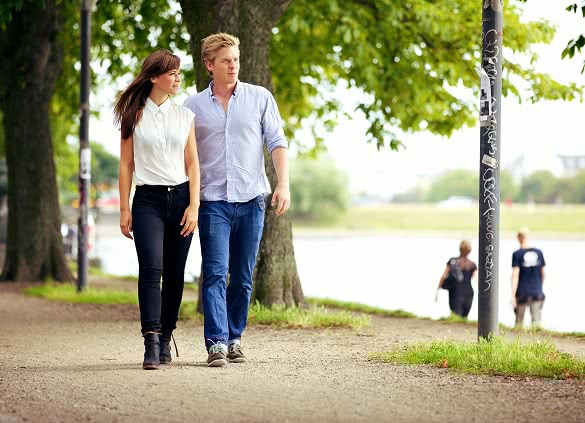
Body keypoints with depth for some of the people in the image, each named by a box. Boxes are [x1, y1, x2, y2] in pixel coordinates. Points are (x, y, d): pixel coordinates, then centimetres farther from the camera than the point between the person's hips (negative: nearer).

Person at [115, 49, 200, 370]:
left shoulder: (184, 116, 10)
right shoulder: (133, 115, 4)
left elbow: (192, 164, 9)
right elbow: (126, 165, 4)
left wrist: (194, 205, -1)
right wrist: (124, 209, -1)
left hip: (181, 197, 3)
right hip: (148, 199, -3)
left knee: (174, 274, 2)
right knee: (151, 268, -17)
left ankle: (165, 339, 13)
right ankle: (151, 343, -23)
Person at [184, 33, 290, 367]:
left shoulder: (260, 98, 6)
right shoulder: (194, 106, 7)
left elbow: (277, 142, 4)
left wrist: (284, 184, -8)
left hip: (251, 199, 1)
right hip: (213, 201, -1)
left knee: (243, 277, 5)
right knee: (215, 274, -10)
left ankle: (235, 338, 15)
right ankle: (216, 343, -14)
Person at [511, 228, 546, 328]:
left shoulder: (517, 254, -8)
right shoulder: (538, 252, 3)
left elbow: (515, 275, -14)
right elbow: (542, 273, 10)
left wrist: (513, 295, -16)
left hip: (522, 293, -2)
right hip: (537, 293, 2)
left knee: (519, 321, 12)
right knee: (536, 320, -1)